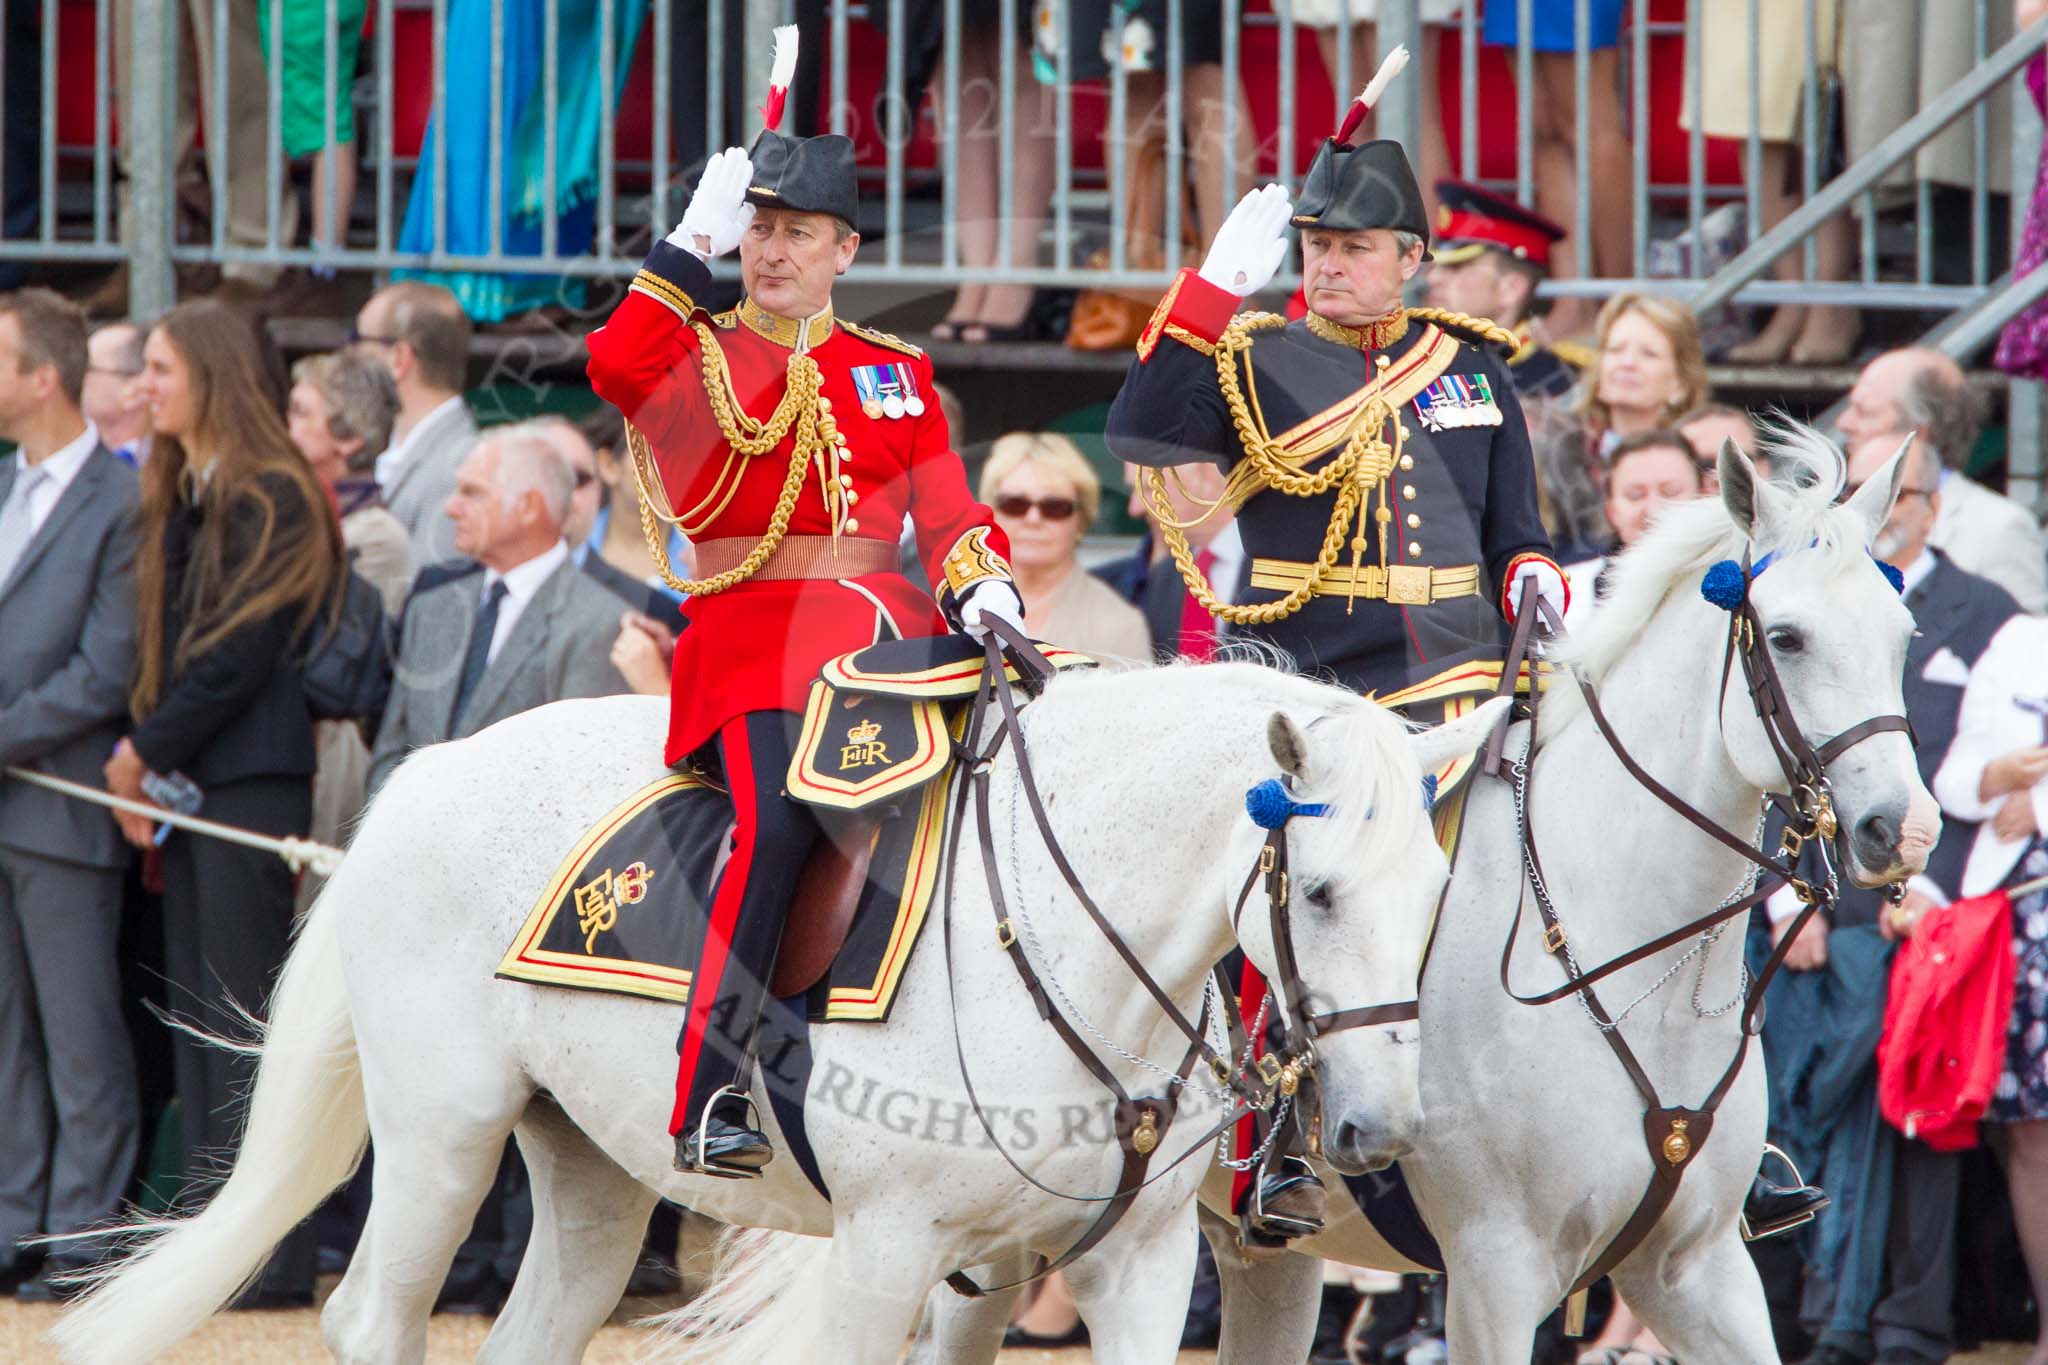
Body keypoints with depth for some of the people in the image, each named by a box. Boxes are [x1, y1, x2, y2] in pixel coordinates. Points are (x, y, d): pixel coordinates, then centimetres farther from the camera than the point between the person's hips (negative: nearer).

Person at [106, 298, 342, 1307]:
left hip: (249, 778, -9)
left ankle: (269, 1255, -8)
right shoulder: (179, 500, 16)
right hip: (184, 786, 9)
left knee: (244, 1016, -9)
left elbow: (239, 657, -15)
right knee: (199, 1013, 8)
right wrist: (142, 765, 4)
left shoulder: (267, 500, -11)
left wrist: (148, 753, -9)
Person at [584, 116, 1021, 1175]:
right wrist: (692, 243, -13)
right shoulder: (694, 355, 9)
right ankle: (710, 1100, -30)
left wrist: (983, 589, -6)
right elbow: (618, 370, -14)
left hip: (888, 637, 4)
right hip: (755, 638, -4)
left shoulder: (896, 371, 21)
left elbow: (950, 516, 15)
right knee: (778, 821, -30)